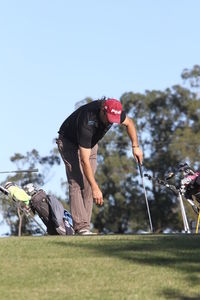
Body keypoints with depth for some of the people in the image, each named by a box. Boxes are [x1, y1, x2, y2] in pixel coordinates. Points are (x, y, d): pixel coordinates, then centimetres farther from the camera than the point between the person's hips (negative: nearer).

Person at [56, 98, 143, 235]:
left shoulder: (115, 111, -22)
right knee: (77, 182, -20)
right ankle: (81, 226, -26)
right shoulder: (87, 123, -41)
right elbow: (84, 160, -38)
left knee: (88, 184, -3)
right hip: (69, 142, -6)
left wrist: (135, 146, -3)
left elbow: (129, 123, 5)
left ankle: (85, 227, -4)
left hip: (90, 143, 7)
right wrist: (95, 188, -38)